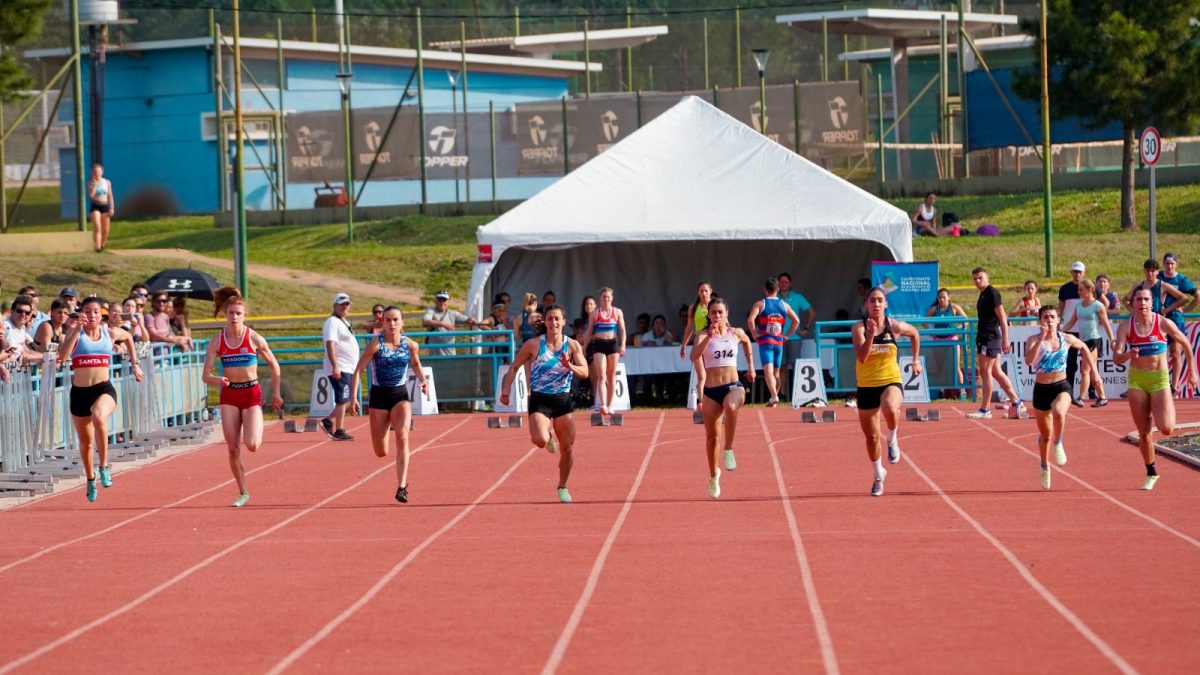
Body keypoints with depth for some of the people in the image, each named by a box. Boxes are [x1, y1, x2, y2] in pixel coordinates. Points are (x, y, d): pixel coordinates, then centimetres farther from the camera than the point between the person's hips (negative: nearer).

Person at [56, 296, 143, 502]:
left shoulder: (110, 333, 5)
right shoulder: (75, 332, -2)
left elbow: (128, 337, 29)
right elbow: (62, 356, -21)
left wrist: (134, 363, 26)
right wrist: (76, 330, -25)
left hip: (104, 389, -1)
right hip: (79, 392, 1)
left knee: (99, 417, -36)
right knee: (85, 442, 15)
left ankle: (104, 466, -24)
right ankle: (90, 480, 41)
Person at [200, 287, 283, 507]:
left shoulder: (254, 339, -7)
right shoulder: (217, 343, -2)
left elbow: (274, 365, 5)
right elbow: (206, 375, -4)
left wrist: (276, 394, 6)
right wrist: (216, 380, -27)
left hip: (251, 392, -2)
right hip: (229, 394, 2)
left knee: (251, 445, -16)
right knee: (233, 449, -1)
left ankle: (257, 432, 23)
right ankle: (243, 493, 13)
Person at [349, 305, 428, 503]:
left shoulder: (410, 345, -2)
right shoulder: (375, 344, -11)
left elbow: (415, 364, 19)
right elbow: (358, 370, -9)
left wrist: (423, 380, 0)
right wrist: (353, 398, -16)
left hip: (401, 395, 1)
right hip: (379, 396, -1)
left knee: (402, 437, -23)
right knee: (381, 452, 3)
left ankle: (401, 487, -23)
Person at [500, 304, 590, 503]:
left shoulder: (572, 346, 0)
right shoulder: (533, 345, -3)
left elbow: (584, 372, -7)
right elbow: (514, 367, 3)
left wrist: (570, 367, -28)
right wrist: (506, 391, -7)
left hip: (563, 400, 2)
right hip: (539, 400, -2)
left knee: (567, 448, 4)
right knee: (540, 440, -25)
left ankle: (562, 487, 26)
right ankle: (548, 435, 14)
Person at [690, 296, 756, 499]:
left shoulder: (736, 333, 5)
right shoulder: (704, 335, -4)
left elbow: (747, 342, 30)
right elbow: (694, 356, -23)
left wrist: (751, 366, 28)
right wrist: (708, 337, -35)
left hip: (733, 386, 0)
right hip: (711, 390, 0)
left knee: (730, 407, -38)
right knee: (712, 437, 7)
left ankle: (729, 450, -24)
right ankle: (713, 475, 30)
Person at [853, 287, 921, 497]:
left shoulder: (895, 326, -5)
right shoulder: (859, 328, -9)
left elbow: (915, 333, 18)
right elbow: (861, 357, -22)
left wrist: (916, 360, 18)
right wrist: (871, 334, -32)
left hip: (891, 381, -1)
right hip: (866, 385, 1)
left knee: (890, 409, -39)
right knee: (871, 436, 11)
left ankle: (892, 439, -7)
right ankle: (879, 475, 36)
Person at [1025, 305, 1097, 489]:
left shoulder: (1067, 339, -2)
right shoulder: (1034, 340, -9)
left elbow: (1083, 347, 20)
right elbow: (1029, 361, -28)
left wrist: (1093, 369, 18)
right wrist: (1041, 339, -33)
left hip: (1061, 386, 0)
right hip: (1041, 389, 0)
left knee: (1058, 412, -36)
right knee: (1045, 434, 13)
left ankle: (1058, 444, -8)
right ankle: (1045, 467, 39)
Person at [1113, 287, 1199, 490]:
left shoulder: (1163, 324, -7)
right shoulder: (1126, 327, -4)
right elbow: (1116, 357, -12)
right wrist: (1128, 355, -34)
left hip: (1160, 378, -1)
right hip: (1136, 380, 1)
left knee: (1166, 429, -15)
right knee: (1144, 433, 2)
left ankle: (1170, 410, 21)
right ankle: (1151, 473, 21)